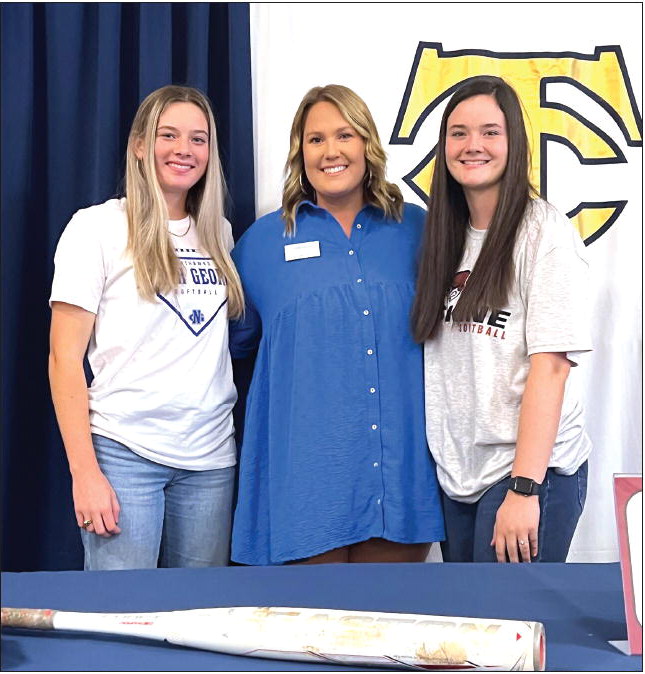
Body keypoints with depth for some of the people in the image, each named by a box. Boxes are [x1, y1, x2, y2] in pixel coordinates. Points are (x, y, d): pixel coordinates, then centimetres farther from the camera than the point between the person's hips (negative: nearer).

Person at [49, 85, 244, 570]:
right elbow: (65, 358, -5)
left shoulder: (220, 233, 12)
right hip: (125, 452, -4)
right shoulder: (98, 227, -2)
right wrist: (85, 471, -12)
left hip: (212, 457, 4)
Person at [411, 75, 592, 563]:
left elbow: (550, 366, -16)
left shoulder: (545, 232, -10)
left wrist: (523, 487, -20)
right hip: (457, 470, 6)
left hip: (531, 468, -6)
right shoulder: (446, 236, 10)